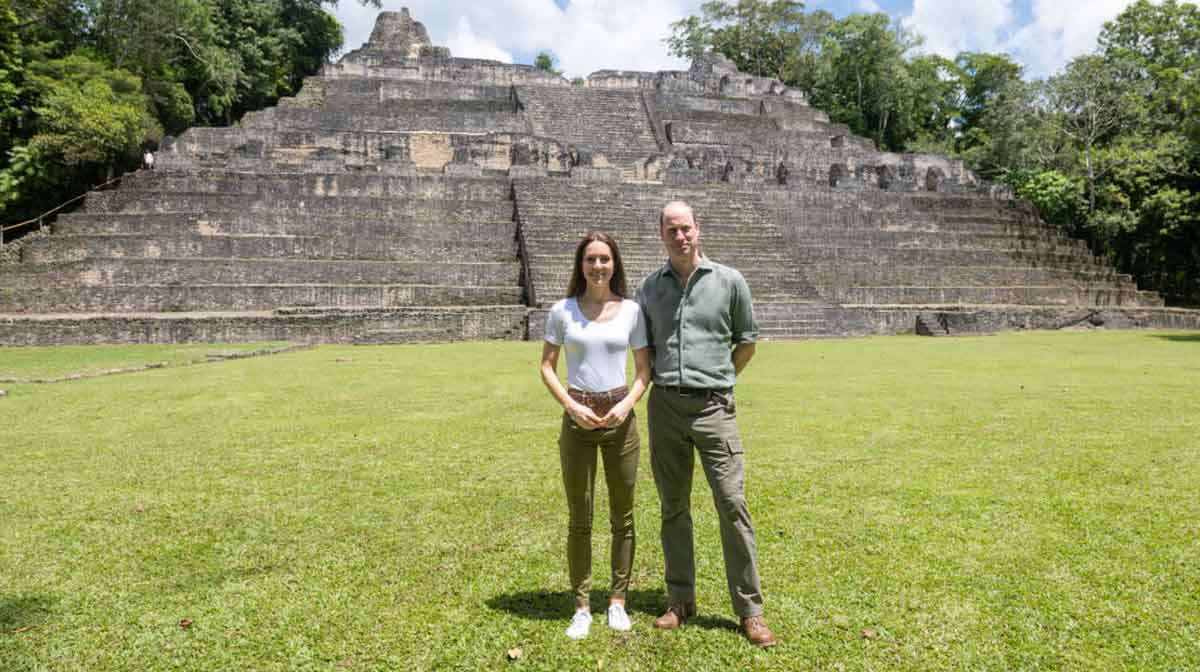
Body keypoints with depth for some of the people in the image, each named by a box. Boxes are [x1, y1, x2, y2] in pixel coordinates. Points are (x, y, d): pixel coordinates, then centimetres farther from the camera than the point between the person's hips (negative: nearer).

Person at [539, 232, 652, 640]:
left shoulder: (631, 310, 2)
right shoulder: (562, 311, 1)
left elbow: (644, 369, 5)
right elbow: (547, 367, 3)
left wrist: (628, 403, -12)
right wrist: (572, 407, -11)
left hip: (620, 418, 1)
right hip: (578, 419, 0)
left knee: (623, 516, 9)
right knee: (579, 519, 6)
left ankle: (618, 601, 23)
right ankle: (581, 607, 17)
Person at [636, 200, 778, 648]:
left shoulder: (729, 281, 0)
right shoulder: (650, 287, 8)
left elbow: (747, 342, 10)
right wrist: (667, 384, 12)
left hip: (713, 408, -3)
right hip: (665, 407, 3)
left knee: (732, 505, -5)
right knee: (673, 507, 10)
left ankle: (750, 610, 7)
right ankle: (680, 600, 23)